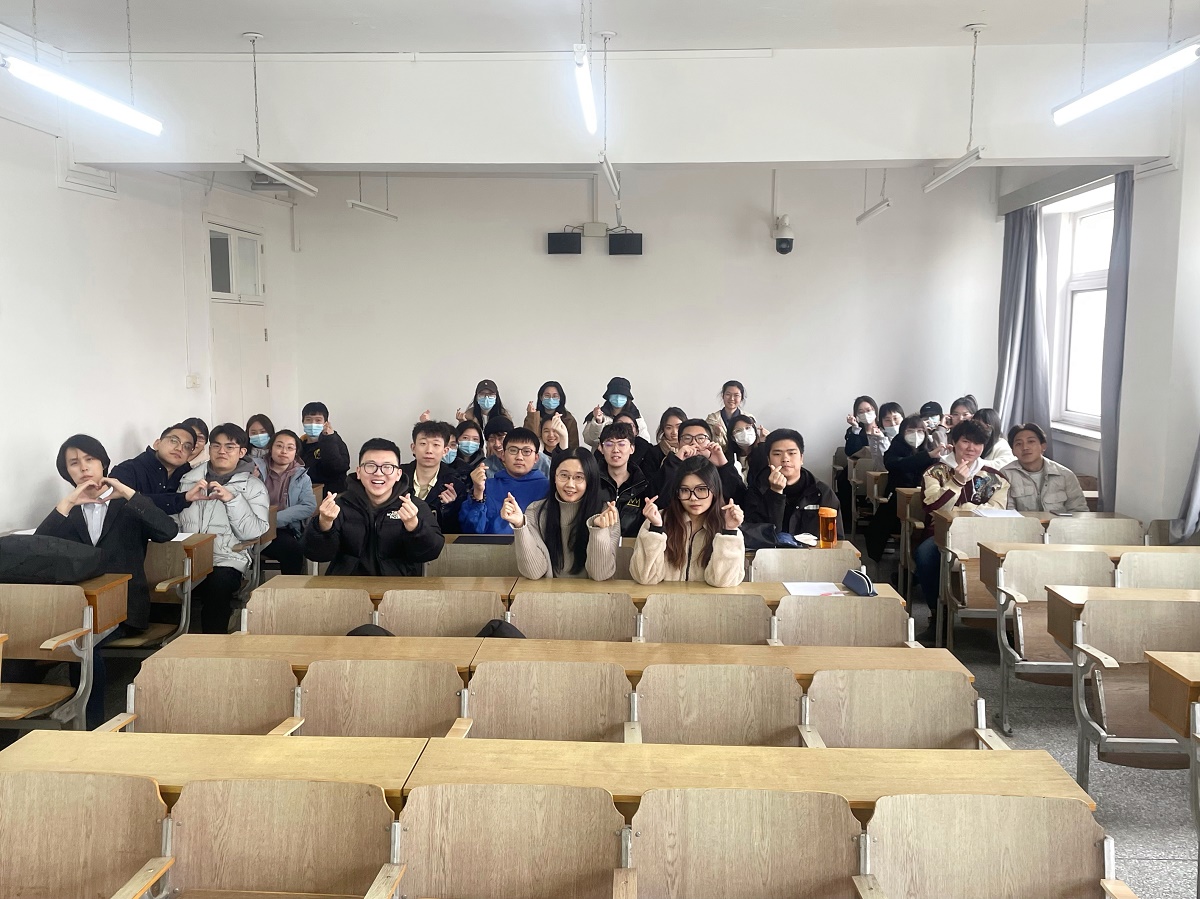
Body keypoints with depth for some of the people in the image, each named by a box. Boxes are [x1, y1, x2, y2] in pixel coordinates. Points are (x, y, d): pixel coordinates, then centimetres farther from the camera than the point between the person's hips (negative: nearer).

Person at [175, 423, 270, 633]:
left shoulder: (253, 486, 9)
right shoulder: (190, 478, 18)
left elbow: (253, 533, -3)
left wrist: (231, 499, -12)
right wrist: (186, 497, -8)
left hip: (225, 560, -2)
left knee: (219, 584, -33)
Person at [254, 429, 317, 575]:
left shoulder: (302, 477, 11)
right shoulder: (255, 468, 8)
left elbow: (309, 507, -6)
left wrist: (275, 519, -15)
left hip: (285, 530, 2)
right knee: (293, 549, -29)